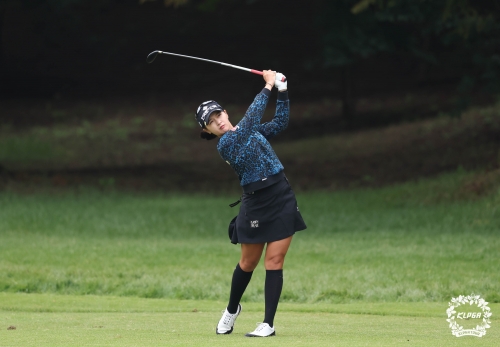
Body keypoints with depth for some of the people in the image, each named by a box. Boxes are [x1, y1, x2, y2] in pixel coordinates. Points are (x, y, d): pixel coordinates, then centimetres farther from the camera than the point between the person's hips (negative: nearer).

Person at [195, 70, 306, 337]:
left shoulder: (250, 131, 11)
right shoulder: (225, 144, -11)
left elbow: (280, 122, 14)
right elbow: (251, 118, -19)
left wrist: (282, 91, 2)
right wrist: (268, 87, -14)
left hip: (282, 199, 4)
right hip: (256, 204, -4)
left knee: (274, 261, -2)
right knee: (249, 262, 9)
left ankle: (268, 324, -1)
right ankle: (232, 310, 36)